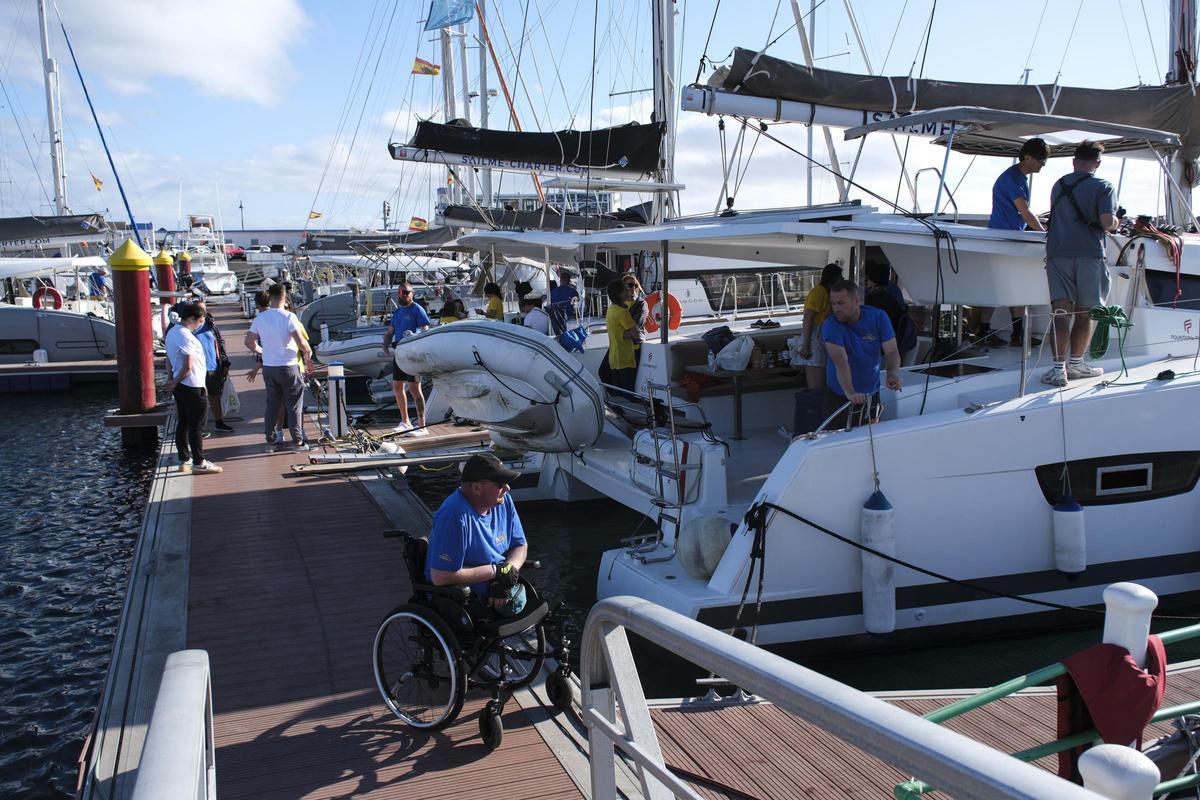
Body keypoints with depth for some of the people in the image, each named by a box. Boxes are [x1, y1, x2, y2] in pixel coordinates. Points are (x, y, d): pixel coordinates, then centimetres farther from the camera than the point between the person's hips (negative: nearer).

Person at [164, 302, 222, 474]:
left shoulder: (172, 332, 12)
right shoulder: (186, 336, -19)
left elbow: (169, 360, 16)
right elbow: (188, 366, -21)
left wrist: (172, 379, 11)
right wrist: (175, 382, -8)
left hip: (180, 386, 10)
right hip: (192, 386, -10)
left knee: (183, 423, 13)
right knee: (197, 425, -3)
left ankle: (184, 461, 19)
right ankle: (199, 463, 1)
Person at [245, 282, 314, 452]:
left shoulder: (260, 318, 1)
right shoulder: (288, 317, -14)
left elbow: (249, 342, 8)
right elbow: (301, 342, -20)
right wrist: (308, 354, -1)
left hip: (268, 368, 5)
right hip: (288, 367, -5)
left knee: (272, 405, 14)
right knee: (294, 406, 4)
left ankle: (270, 442, 17)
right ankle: (297, 442, 6)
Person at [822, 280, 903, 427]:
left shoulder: (878, 317, -10)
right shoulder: (831, 325, -21)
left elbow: (892, 352, -14)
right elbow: (840, 361, -34)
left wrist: (893, 374, -36)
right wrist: (850, 393, -49)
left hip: (871, 393, 3)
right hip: (840, 396, -3)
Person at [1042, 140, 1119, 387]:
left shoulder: (1059, 185, 14)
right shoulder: (1103, 187, -3)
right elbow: (1107, 222, -14)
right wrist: (1116, 222, 8)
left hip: (1057, 253, 3)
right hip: (1089, 254, -3)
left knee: (1061, 309, -4)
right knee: (1084, 312, 10)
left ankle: (1059, 367, -13)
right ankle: (1075, 363, 18)